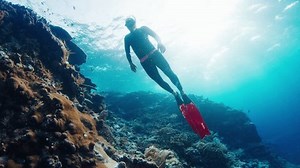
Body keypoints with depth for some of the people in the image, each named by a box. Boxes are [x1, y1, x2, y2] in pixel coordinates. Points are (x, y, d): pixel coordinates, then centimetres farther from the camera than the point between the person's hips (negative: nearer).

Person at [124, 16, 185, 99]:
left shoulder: (143, 29, 12)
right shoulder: (127, 38, 16)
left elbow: (155, 35, 0)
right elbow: (127, 53, 15)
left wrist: (159, 42, -21)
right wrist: (131, 63, 3)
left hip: (154, 54, -1)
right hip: (144, 61, 2)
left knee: (169, 72, -15)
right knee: (159, 80, -3)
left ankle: (182, 92, -10)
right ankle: (175, 94, 11)